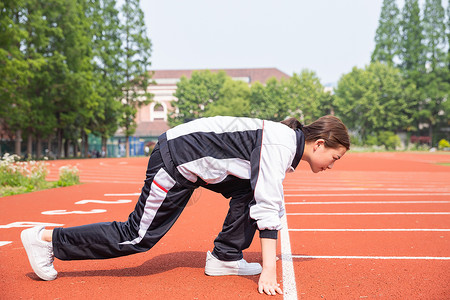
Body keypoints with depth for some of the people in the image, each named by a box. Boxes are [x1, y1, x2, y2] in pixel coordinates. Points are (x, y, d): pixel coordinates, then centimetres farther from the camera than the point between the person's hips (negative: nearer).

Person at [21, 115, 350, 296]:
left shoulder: (286, 140, 9)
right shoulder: (281, 144, -20)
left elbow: (269, 200, 15)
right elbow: (268, 208, -27)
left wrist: (270, 259, 16)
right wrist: (269, 272, -25)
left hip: (199, 162, 9)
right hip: (177, 159, -9)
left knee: (249, 191, 5)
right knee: (137, 237, -3)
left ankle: (224, 258, 11)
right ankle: (47, 238, 7)